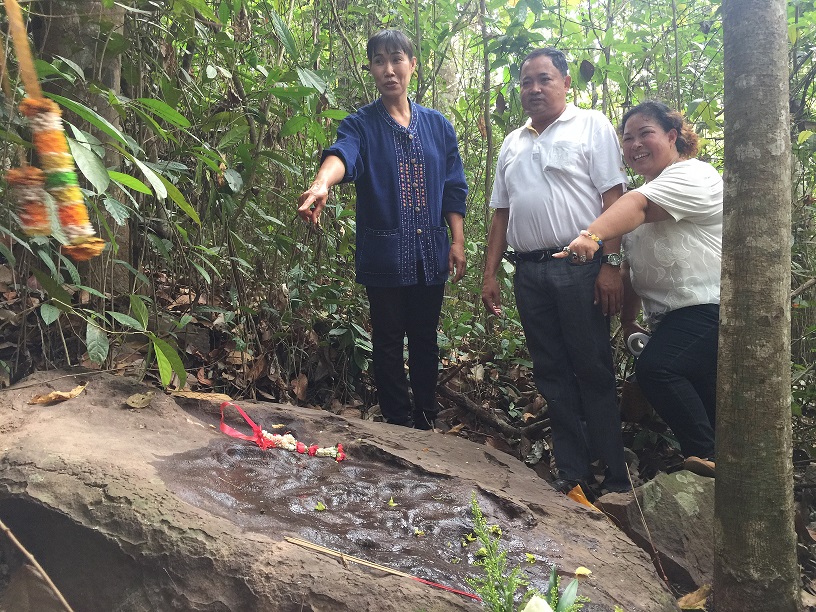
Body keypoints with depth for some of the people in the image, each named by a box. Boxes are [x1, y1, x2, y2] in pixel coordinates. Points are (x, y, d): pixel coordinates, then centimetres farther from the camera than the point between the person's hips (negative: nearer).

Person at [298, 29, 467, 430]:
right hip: (384, 257, -3)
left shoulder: (437, 125, 10)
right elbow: (341, 154, -25)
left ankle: (426, 422, 27)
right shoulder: (361, 125, -2)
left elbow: (453, 189, 10)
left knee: (426, 340, 12)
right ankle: (398, 426, 19)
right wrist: (321, 184, -46)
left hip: (430, 255, 3)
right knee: (389, 344, 6)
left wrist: (457, 241, 2)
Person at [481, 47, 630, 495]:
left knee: (593, 371, -2)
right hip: (529, 271, 5)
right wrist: (490, 274, 12)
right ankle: (572, 473, 17)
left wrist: (611, 264, -15)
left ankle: (615, 477, 9)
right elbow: (501, 213, 19)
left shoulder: (592, 127, 3)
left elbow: (613, 197, -5)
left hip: (579, 267, -5)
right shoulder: (512, 144, 19)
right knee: (551, 374, 7)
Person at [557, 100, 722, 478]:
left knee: (654, 368, -26)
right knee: (697, 396, 8)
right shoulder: (649, 190, 21)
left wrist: (592, 235, -45)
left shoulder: (692, 175, -7)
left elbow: (638, 206, -29)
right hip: (670, 317, 9)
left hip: (709, 307, -9)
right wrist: (628, 320, 18)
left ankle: (707, 456, -14)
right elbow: (634, 267, 22)